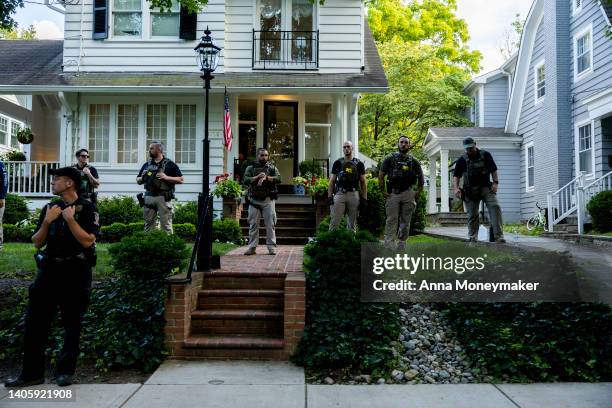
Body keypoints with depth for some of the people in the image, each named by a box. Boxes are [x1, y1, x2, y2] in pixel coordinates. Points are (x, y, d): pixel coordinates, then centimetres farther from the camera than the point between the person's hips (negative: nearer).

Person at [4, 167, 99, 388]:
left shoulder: (86, 208, -4)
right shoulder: (50, 208, 11)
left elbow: (88, 241, -15)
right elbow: (37, 243, 8)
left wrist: (70, 218, -19)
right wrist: (47, 221, -7)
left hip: (76, 272, -5)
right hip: (49, 269, 5)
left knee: (72, 324, 4)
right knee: (35, 321, 5)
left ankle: (65, 371, 16)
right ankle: (32, 373, 15)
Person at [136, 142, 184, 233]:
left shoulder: (170, 164, 3)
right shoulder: (147, 165, 16)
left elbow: (181, 180, -2)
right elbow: (138, 181, 22)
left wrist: (166, 177, -14)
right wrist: (142, 178, -1)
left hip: (163, 197, -4)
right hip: (149, 197, 4)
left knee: (166, 225, -2)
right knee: (149, 225, 9)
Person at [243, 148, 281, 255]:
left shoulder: (272, 168, 11)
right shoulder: (250, 168, 9)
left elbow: (278, 179, -5)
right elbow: (245, 181, -5)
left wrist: (266, 178, -16)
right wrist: (257, 177, -16)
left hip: (268, 200, 0)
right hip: (254, 200, 0)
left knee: (270, 224, -1)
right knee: (253, 224, 3)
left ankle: (271, 247, 6)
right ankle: (252, 247, 10)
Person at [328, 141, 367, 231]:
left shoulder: (359, 164, 7)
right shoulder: (337, 163, 7)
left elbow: (363, 182, 7)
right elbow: (332, 181, 7)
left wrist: (364, 198, 0)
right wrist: (330, 196, -3)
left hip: (354, 194, 1)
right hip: (340, 194, -1)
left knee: (352, 222, 8)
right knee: (334, 221, -6)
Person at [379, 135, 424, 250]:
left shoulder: (414, 161, 9)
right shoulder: (390, 159, 3)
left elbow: (420, 178, 16)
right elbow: (381, 175, 3)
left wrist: (418, 192, 6)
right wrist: (383, 191, -3)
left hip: (408, 194, 2)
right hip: (393, 193, -2)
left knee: (405, 221, 6)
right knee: (391, 220, -5)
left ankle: (401, 244, 15)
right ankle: (389, 245, -6)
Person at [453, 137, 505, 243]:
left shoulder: (485, 155, 7)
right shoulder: (462, 160, 6)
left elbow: (493, 170, 10)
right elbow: (456, 175, 7)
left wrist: (495, 182, -3)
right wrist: (456, 188, -8)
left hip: (486, 187, 0)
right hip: (470, 190, 0)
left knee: (495, 207, -17)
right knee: (472, 215, 2)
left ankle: (498, 236, -17)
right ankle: (473, 238, 12)